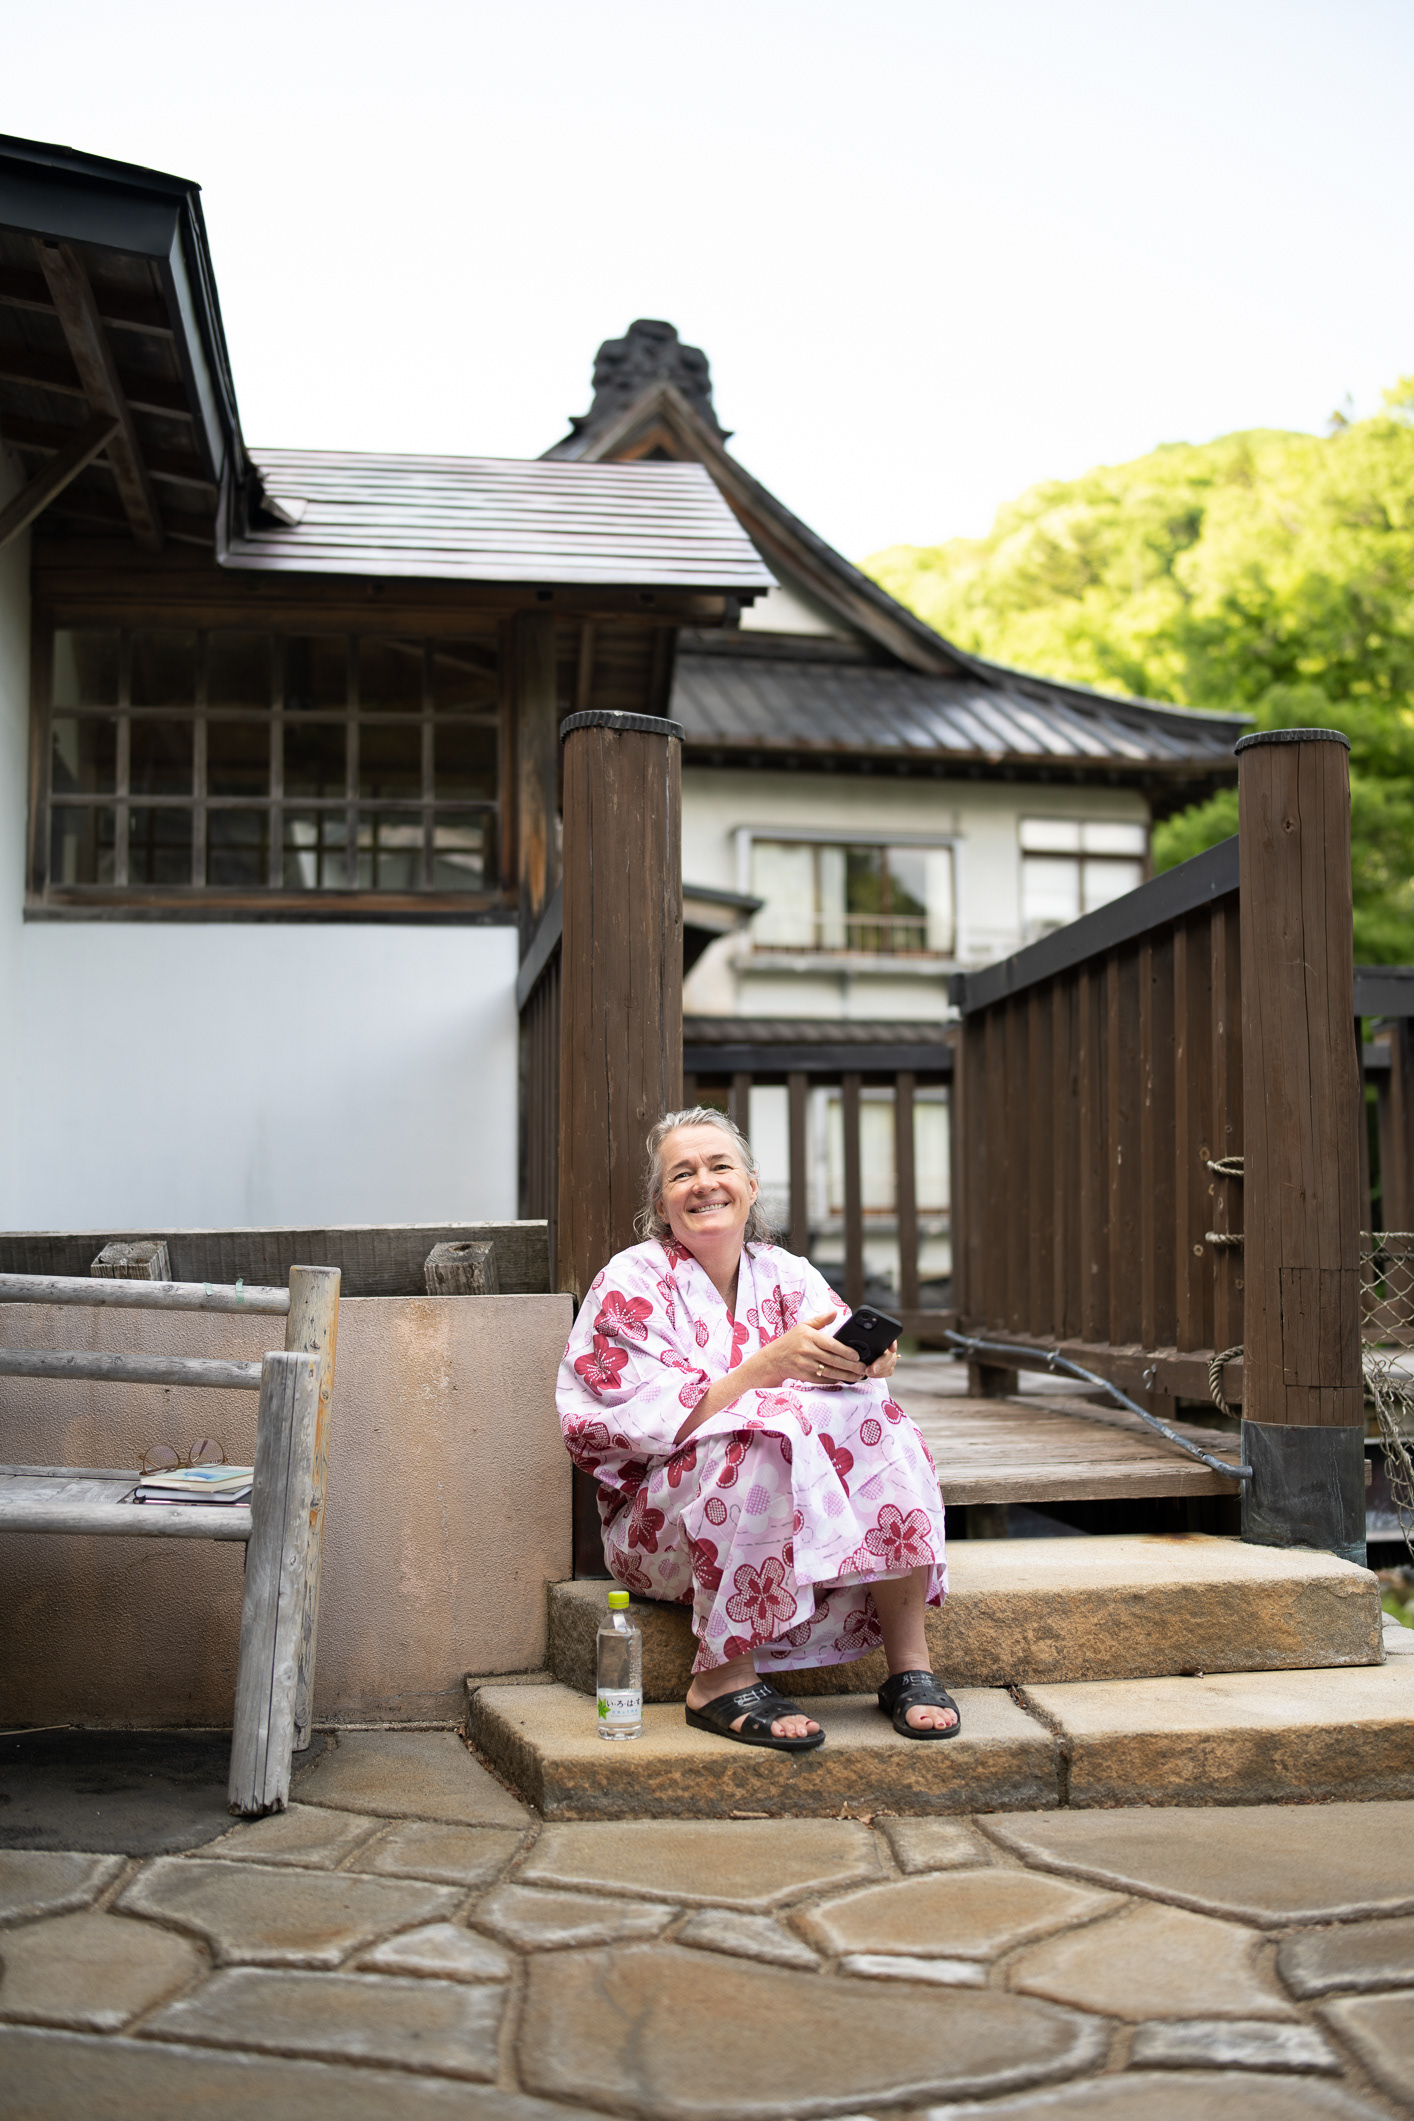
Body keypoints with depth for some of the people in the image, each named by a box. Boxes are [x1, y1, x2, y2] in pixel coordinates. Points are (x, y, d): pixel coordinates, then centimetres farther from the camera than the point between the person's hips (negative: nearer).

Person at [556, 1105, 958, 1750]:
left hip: (783, 1519, 4)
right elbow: (658, 1422, -18)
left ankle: (910, 1665, -20)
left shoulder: (787, 1276, 9)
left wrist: (868, 1362, -29)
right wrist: (770, 1365, -31)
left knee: (876, 1422, -22)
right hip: (657, 1522, -4)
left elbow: (842, 1379, -4)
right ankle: (722, 1680, -27)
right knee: (767, 1440, -33)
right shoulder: (629, 1285, -6)